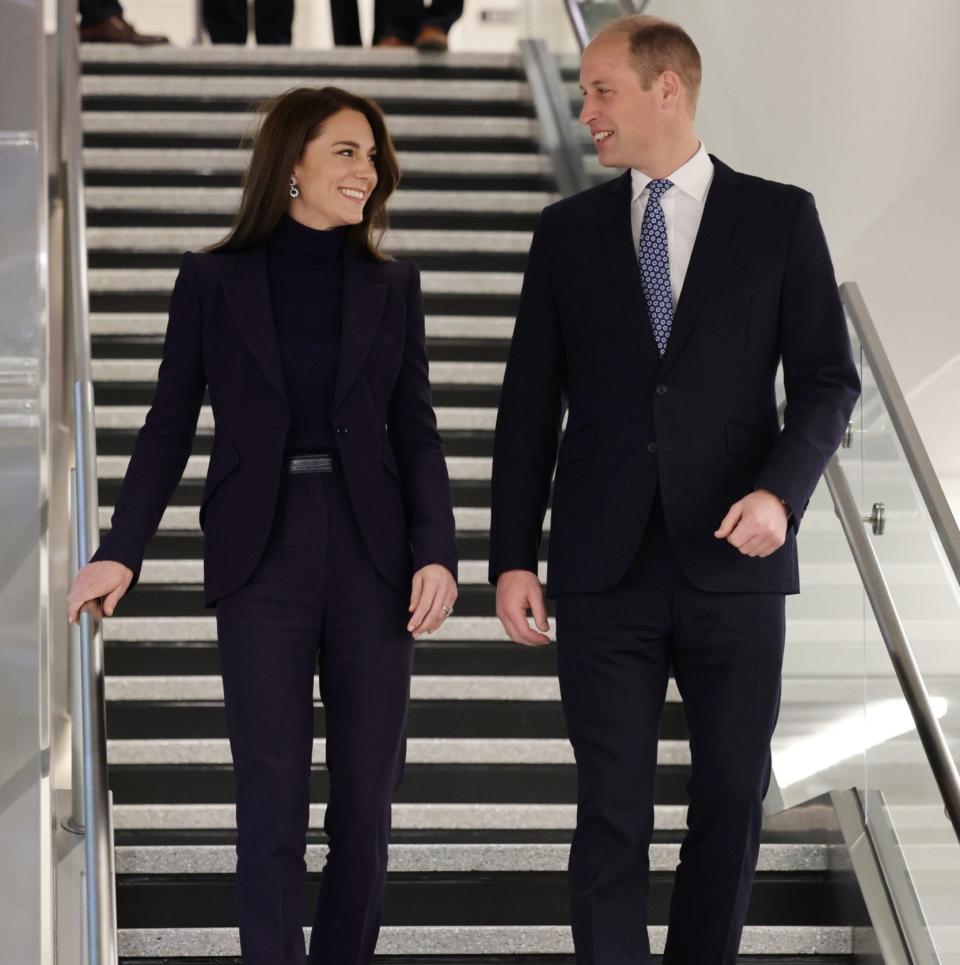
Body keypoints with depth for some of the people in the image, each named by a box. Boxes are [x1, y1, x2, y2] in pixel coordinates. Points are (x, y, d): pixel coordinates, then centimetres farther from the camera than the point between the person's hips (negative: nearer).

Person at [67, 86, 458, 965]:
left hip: (370, 554, 2)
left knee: (367, 790, 4)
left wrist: (438, 554, -7)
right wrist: (120, 553, -7)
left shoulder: (391, 286, 9)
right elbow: (169, 427, 3)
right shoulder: (214, 281, 3)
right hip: (260, 560, -2)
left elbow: (416, 433, 7)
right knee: (272, 792, -5)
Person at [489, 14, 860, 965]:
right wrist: (511, 559, 1)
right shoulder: (567, 231, 7)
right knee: (611, 808, -1)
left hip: (732, 565, 0)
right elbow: (529, 404, 7)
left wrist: (781, 491, -16)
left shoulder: (779, 218, 3)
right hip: (606, 568, 1)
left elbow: (827, 379, 1)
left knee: (732, 796, 6)